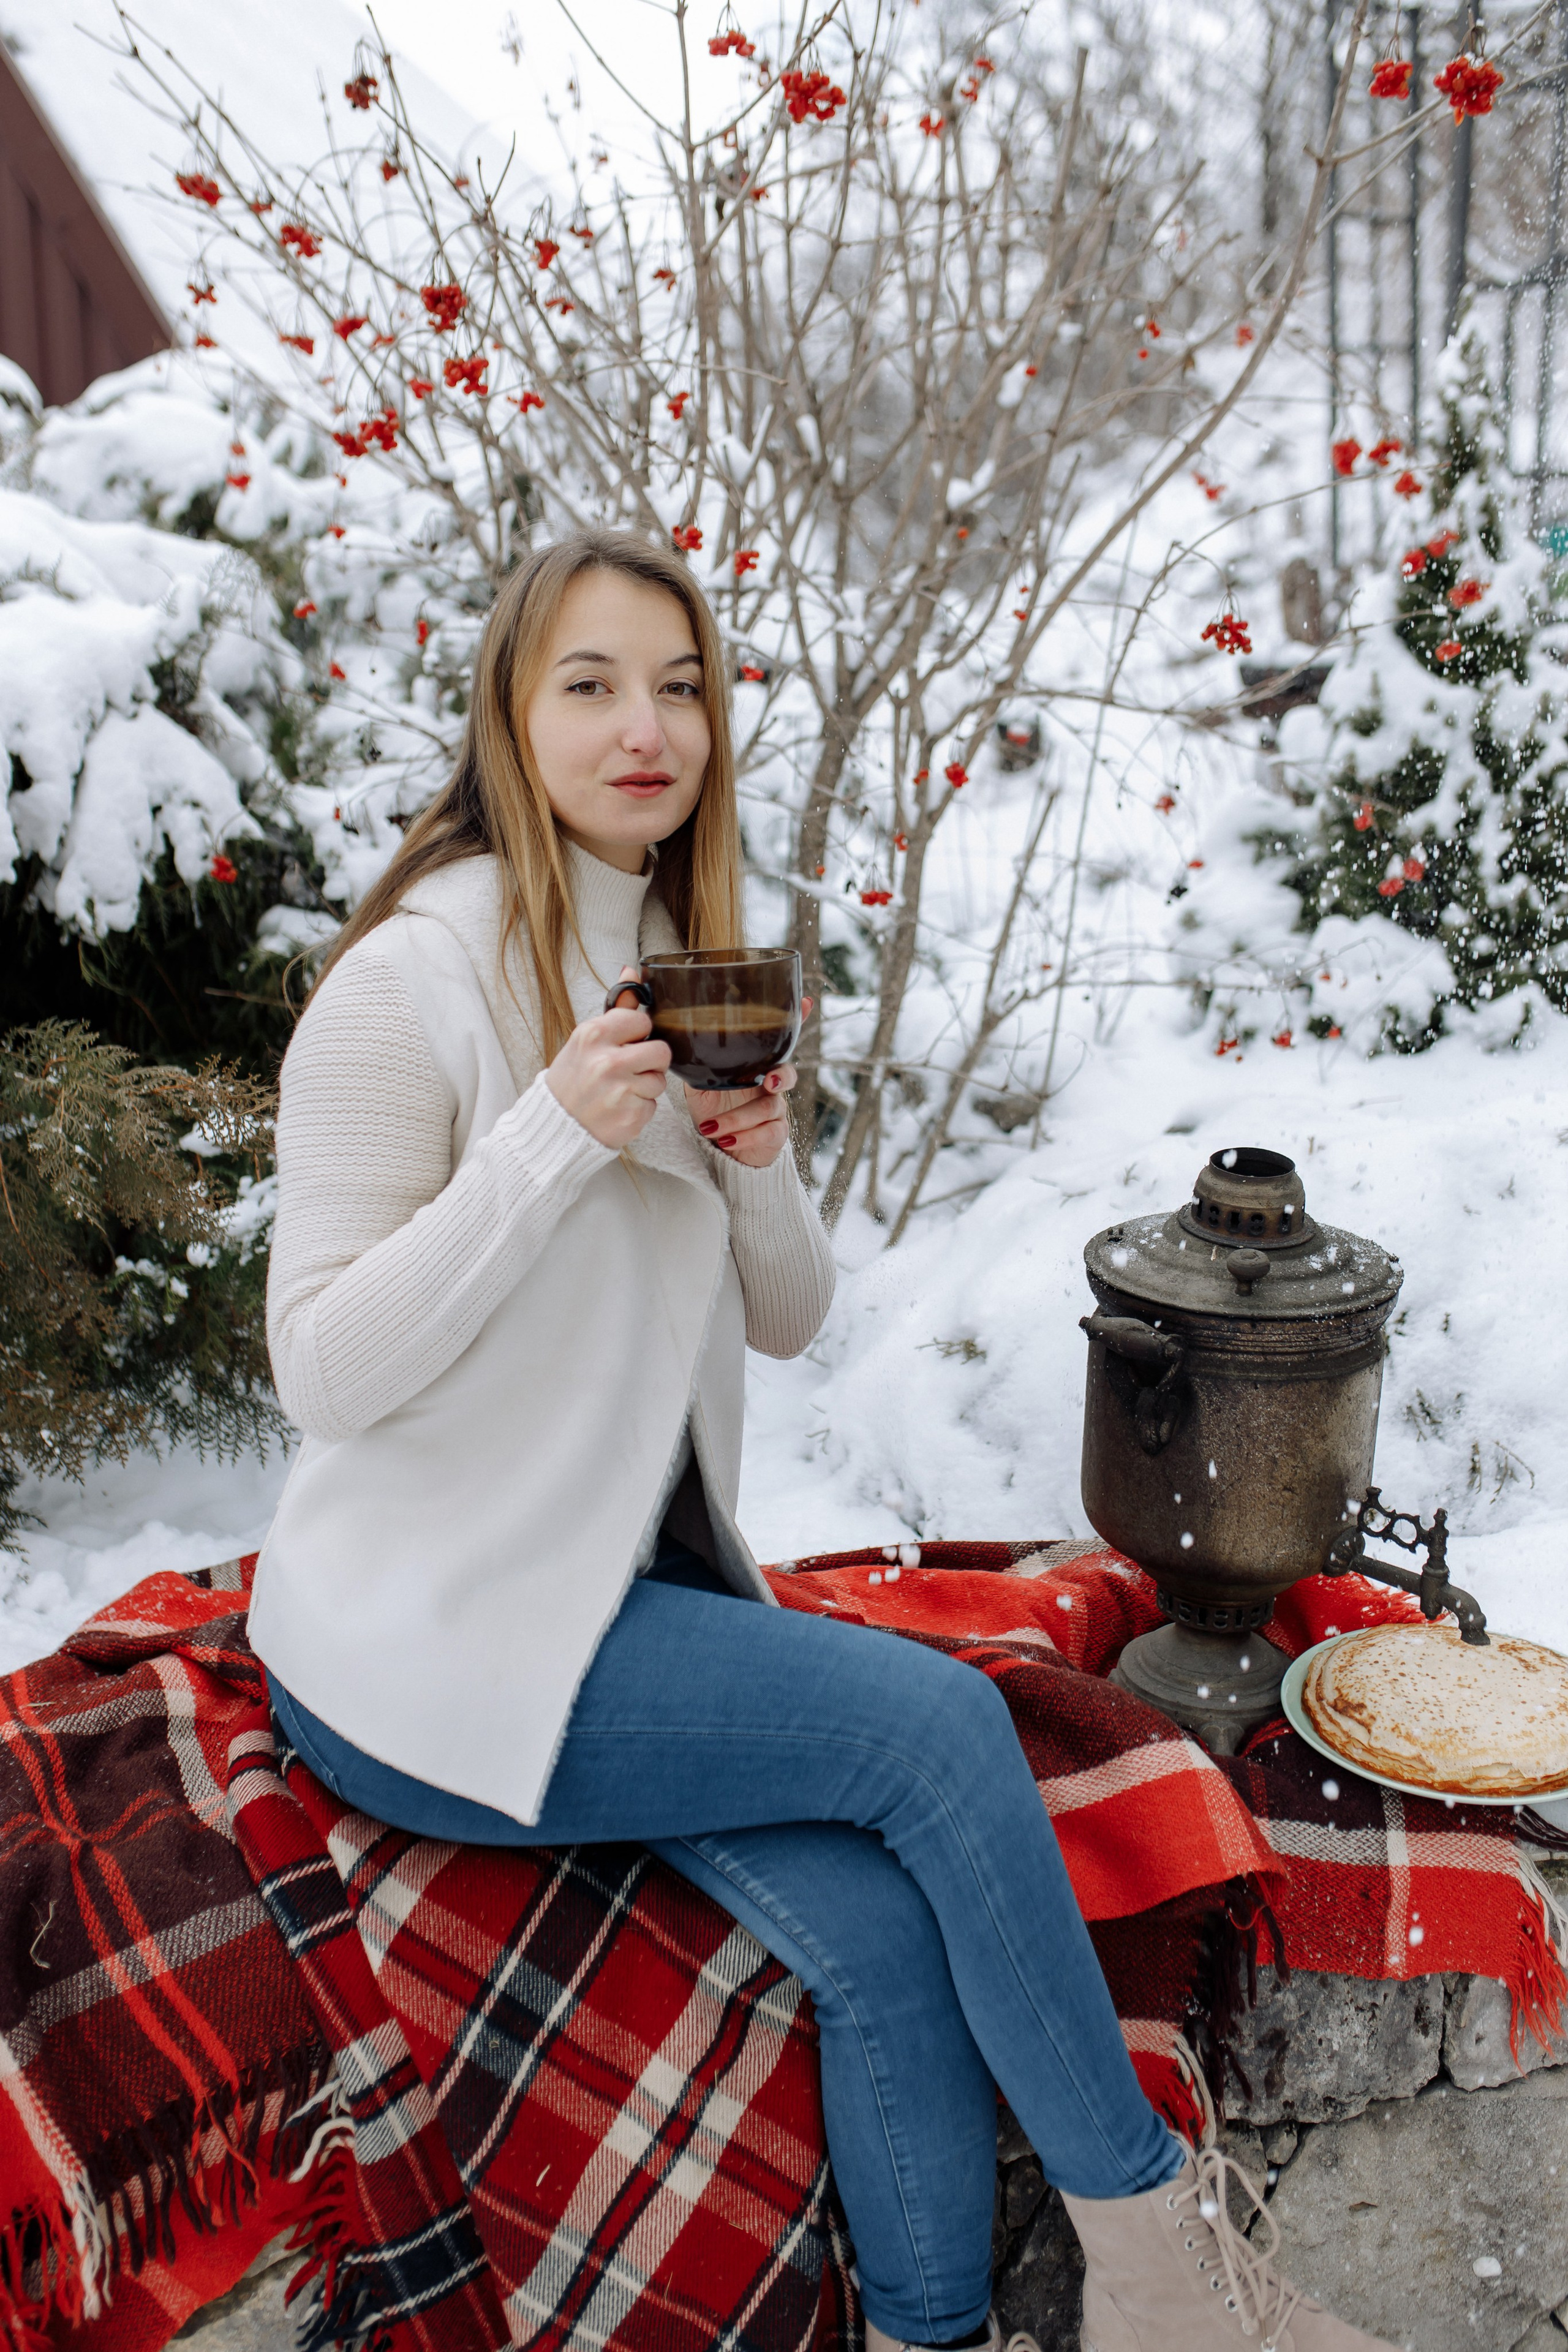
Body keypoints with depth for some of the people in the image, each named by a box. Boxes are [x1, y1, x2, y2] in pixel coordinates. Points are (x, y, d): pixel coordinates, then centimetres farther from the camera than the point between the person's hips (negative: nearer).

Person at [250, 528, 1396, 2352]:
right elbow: (322, 1368, -17)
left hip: (642, 1582, 6)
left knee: (883, 1931, -17)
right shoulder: (414, 978, -13)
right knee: (938, 1717, -19)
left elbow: (786, 1323, 10)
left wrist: (760, 1170, -11)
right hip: (432, 1640, -6)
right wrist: (556, 1138, -26)